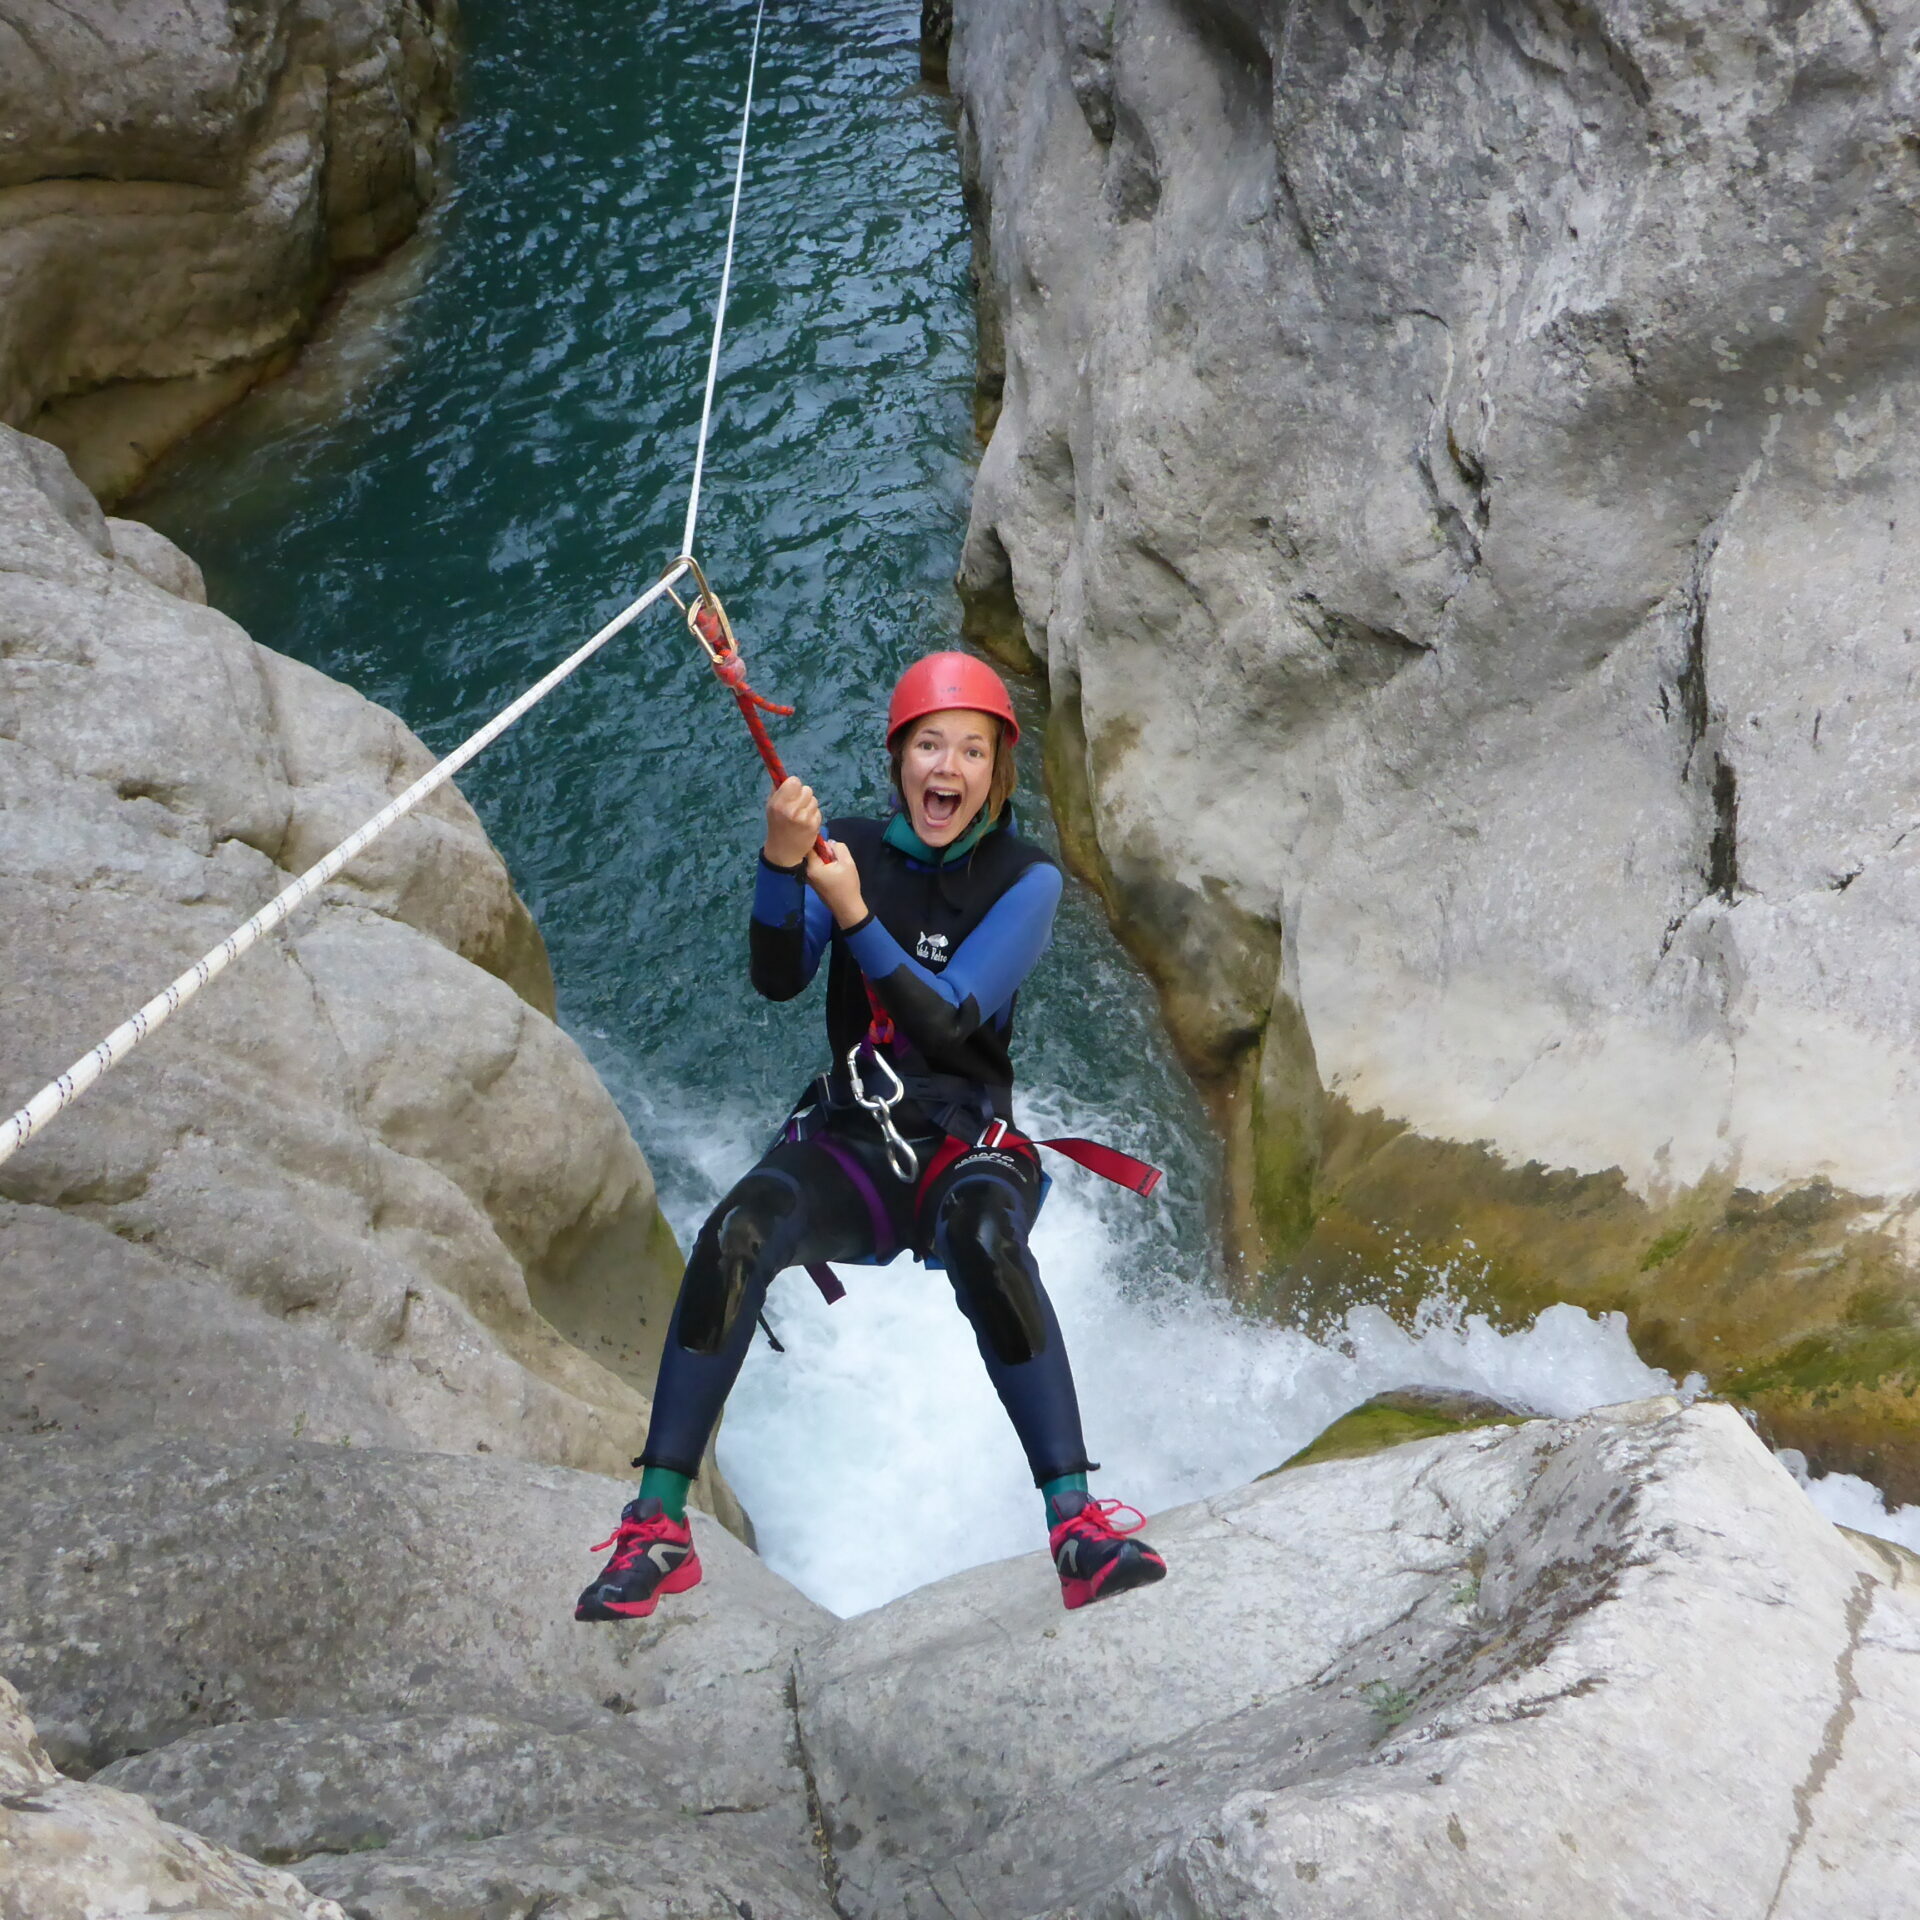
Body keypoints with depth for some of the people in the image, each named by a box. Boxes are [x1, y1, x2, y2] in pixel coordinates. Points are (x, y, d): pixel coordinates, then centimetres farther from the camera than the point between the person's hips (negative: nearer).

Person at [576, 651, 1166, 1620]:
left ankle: (1079, 1528, -38)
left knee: (986, 1242, -37)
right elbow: (776, 978, -12)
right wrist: (780, 864, -29)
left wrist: (855, 917, -25)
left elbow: (948, 1022, -15)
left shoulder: (1025, 879, -2)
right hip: (847, 1139, 2)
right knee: (733, 1237, -29)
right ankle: (658, 1527, -22)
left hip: (965, 1143, -2)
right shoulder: (849, 848, 5)